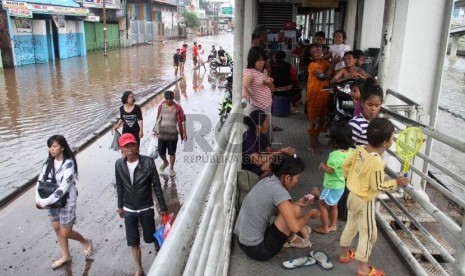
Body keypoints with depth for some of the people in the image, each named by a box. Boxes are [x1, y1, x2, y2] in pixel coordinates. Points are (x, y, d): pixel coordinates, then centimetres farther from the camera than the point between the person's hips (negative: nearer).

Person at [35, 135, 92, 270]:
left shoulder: (69, 163, -20)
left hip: (67, 202, -6)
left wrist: (45, 202, -25)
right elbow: (40, 181, 1)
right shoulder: (48, 163, 0)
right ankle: (65, 256, 35)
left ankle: (86, 241, 31)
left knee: (65, 233, 1)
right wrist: (38, 199, -14)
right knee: (57, 229, 16)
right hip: (52, 201, 6)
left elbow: (64, 187, -26)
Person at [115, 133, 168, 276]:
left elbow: (157, 186, -11)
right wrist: (120, 206, 11)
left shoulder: (148, 162, -19)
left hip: (146, 209, -2)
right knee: (133, 242, 10)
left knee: (150, 237, 13)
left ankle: (158, 248, 48)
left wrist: (163, 207, -7)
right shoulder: (119, 164, -10)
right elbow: (119, 186, 4)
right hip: (129, 210, 2)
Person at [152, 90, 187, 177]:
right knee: (161, 152, 8)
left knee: (172, 152, 6)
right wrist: (156, 130, 13)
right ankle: (165, 162, 40)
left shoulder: (177, 108, -8)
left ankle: (171, 168, 25)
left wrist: (184, 133, -7)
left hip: (173, 134, -2)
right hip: (162, 133, 3)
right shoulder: (161, 106, -1)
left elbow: (182, 121, -5)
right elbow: (158, 119, 9)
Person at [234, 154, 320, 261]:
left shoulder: (267, 181, 4)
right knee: (295, 210, -10)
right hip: (257, 249, -9)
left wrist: (297, 203, 13)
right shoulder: (278, 190, -21)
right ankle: (291, 239, 14)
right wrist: (309, 214, -3)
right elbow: (295, 227, -22)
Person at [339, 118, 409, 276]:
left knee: (351, 225, 25)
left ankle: (345, 254, 43)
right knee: (368, 234, 8)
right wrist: (396, 183, -10)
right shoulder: (376, 162, -30)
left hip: (353, 195, 8)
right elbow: (378, 186, -23)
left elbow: (346, 165, 5)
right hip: (365, 201, -8)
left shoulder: (359, 150, -8)